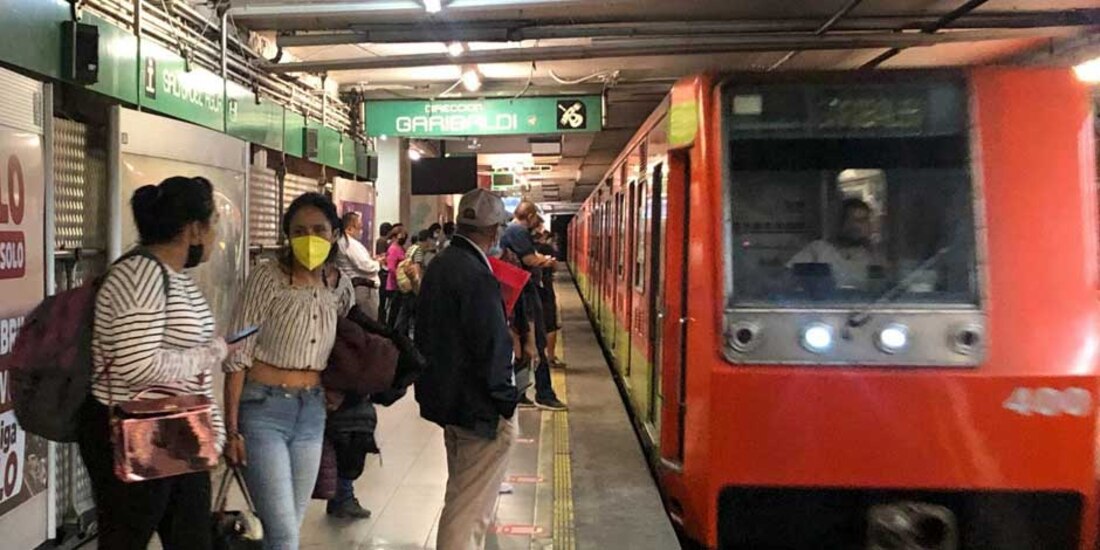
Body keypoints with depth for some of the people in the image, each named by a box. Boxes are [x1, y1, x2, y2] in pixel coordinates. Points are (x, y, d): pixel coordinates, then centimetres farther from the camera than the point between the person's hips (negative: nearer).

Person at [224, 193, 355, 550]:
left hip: (312, 412, 5)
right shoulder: (267, 278, -11)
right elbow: (238, 357, -10)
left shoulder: (341, 287, 4)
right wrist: (232, 429, -12)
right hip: (263, 408, -5)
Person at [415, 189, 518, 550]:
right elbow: (492, 348, -24)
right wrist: (505, 402, -13)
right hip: (479, 406, -10)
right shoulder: (478, 276, -23)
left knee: (462, 496, 24)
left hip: (445, 397, 10)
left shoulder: (439, 265, 7)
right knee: (471, 507, 1)